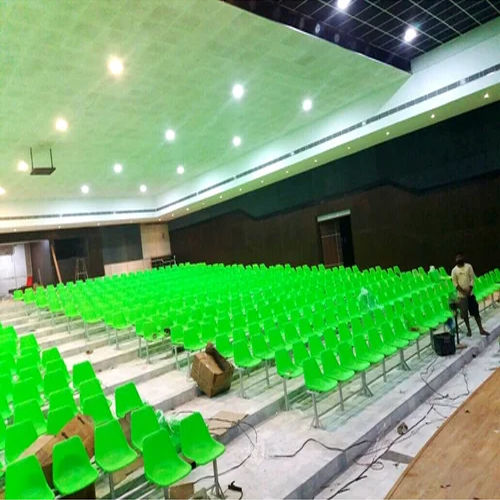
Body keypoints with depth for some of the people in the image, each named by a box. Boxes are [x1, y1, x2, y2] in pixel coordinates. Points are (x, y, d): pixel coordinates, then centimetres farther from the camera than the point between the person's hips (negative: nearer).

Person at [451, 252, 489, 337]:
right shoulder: (454, 270, -2)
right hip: (461, 295, 0)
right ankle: (469, 330, 16)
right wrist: (463, 291, -13)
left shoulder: (468, 266, -1)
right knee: (465, 314, 5)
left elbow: (472, 279, -3)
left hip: (470, 294, 0)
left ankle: (481, 329, 11)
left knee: (476, 312, 4)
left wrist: (469, 290, -12)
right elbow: (455, 283, -3)